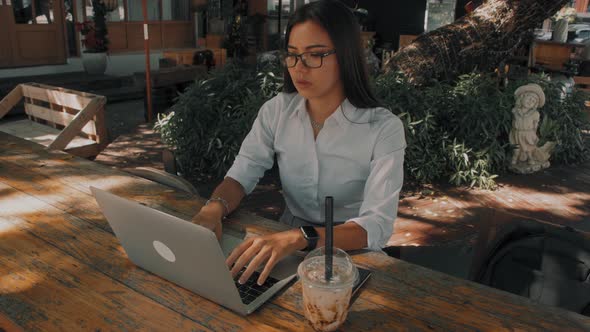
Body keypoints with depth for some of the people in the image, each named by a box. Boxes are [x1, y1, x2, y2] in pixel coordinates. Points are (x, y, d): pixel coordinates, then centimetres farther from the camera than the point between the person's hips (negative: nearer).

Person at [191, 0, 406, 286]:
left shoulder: (384, 129, -16)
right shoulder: (276, 111, -4)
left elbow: (377, 226, -24)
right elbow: (241, 176, -8)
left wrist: (298, 238, -40)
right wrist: (213, 208, -30)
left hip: (351, 254, -3)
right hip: (287, 245, 4)